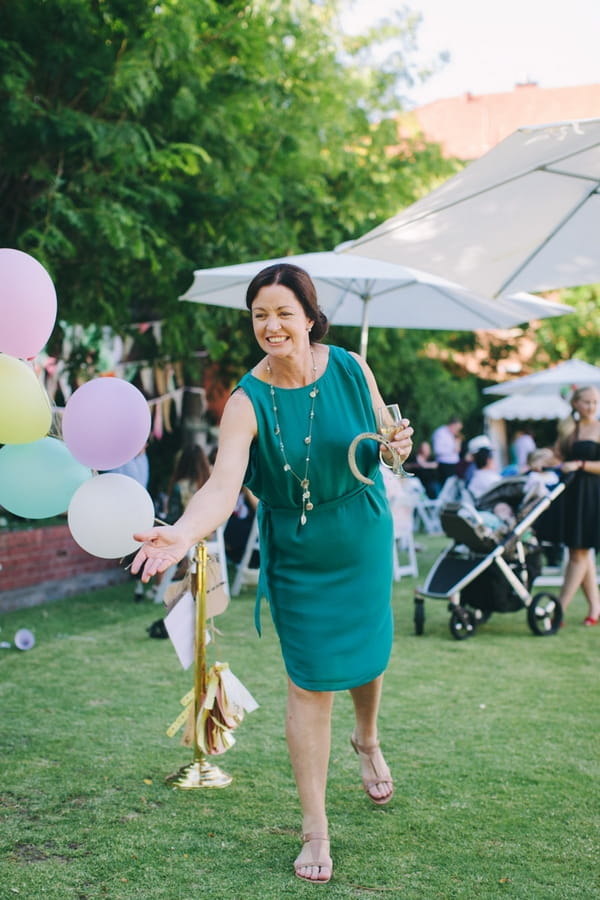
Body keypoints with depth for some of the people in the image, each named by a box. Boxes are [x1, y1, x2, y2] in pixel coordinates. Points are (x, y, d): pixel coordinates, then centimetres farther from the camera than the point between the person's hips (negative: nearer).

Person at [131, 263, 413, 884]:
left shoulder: (351, 369, -10)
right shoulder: (247, 402, -19)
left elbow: (384, 442, 4)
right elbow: (223, 487, -33)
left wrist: (396, 449, -21)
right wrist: (183, 531, -52)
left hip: (366, 540, 3)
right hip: (297, 555, -3)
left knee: (368, 653, 19)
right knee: (311, 682, -2)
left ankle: (367, 740, 54)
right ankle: (314, 828, 13)